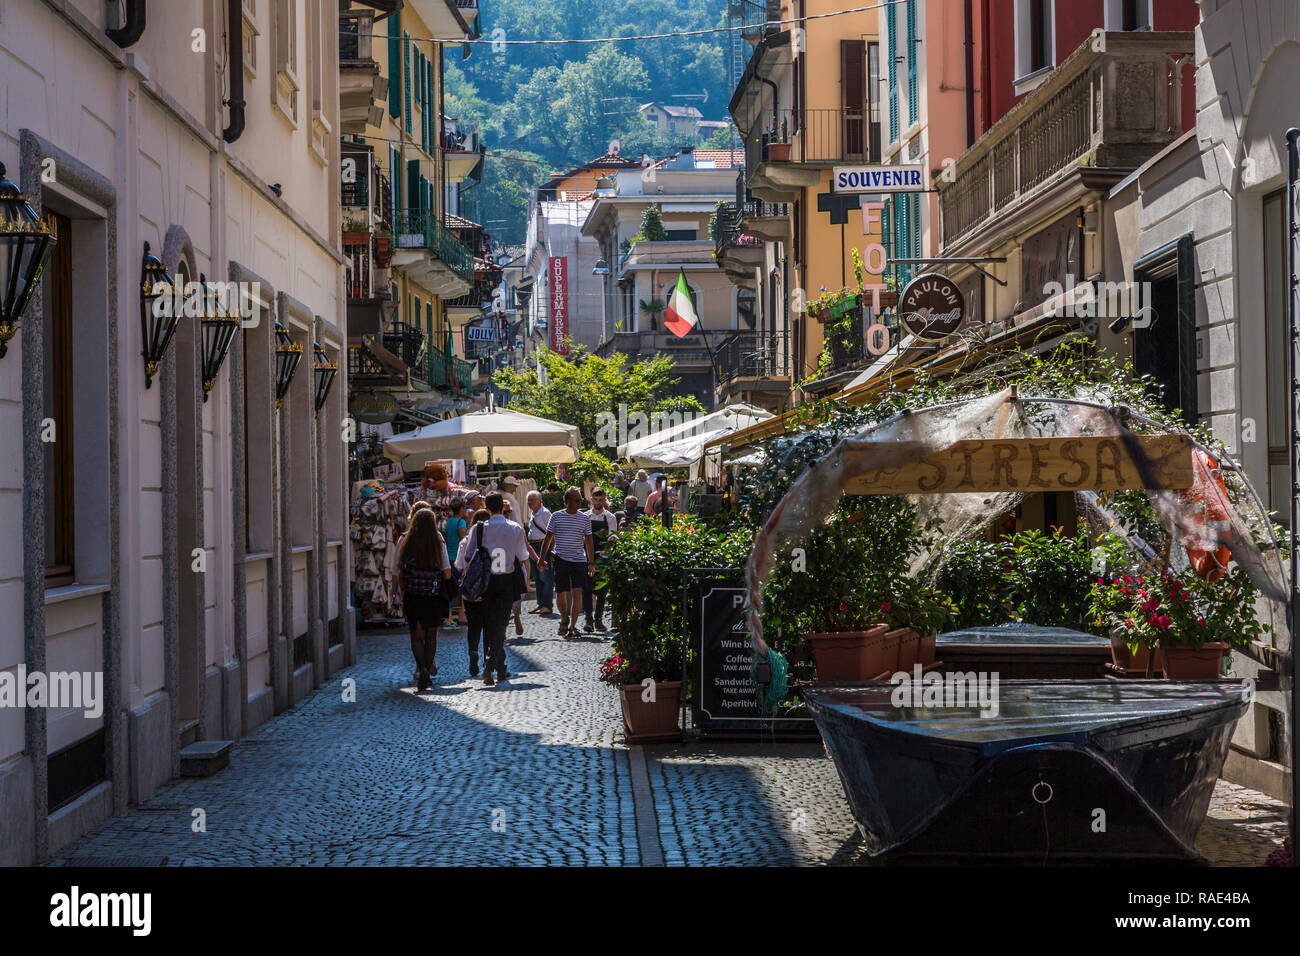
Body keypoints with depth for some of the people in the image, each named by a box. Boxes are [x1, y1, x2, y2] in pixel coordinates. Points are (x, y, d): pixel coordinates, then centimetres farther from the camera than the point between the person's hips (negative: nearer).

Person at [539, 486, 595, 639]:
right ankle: (564, 620, 26)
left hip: (579, 560, 1)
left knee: (577, 592, -9)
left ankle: (572, 625, -4)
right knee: (561, 593, 1)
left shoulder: (585, 519, 7)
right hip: (561, 559, -1)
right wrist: (542, 559, 7)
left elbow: (588, 541, 11)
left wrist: (591, 562, 7)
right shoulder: (556, 516, 2)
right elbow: (548, 538, 9)